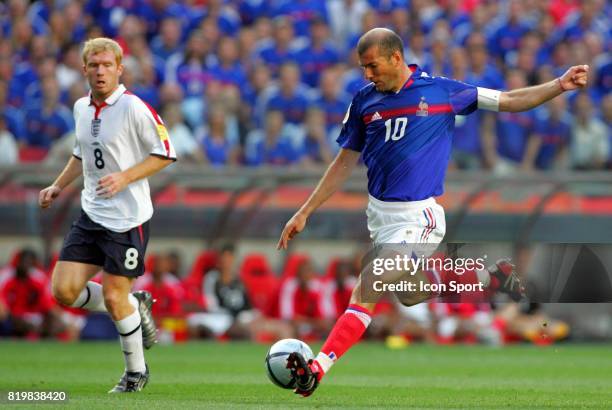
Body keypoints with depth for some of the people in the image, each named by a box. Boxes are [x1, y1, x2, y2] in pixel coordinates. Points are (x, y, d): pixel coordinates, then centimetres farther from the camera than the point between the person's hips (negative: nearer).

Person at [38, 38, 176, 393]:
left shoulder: (134, 108, -14)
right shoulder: (82, 108, 8)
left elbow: (165, 154, -11)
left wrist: (123, 178, -21)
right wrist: (59, 186, 14)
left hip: (128, 218, -7)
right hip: (91, 214, 7)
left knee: (114, 297, -6)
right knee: (65, 291, -3)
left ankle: (136, 371, 17)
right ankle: (136, 307, 21)